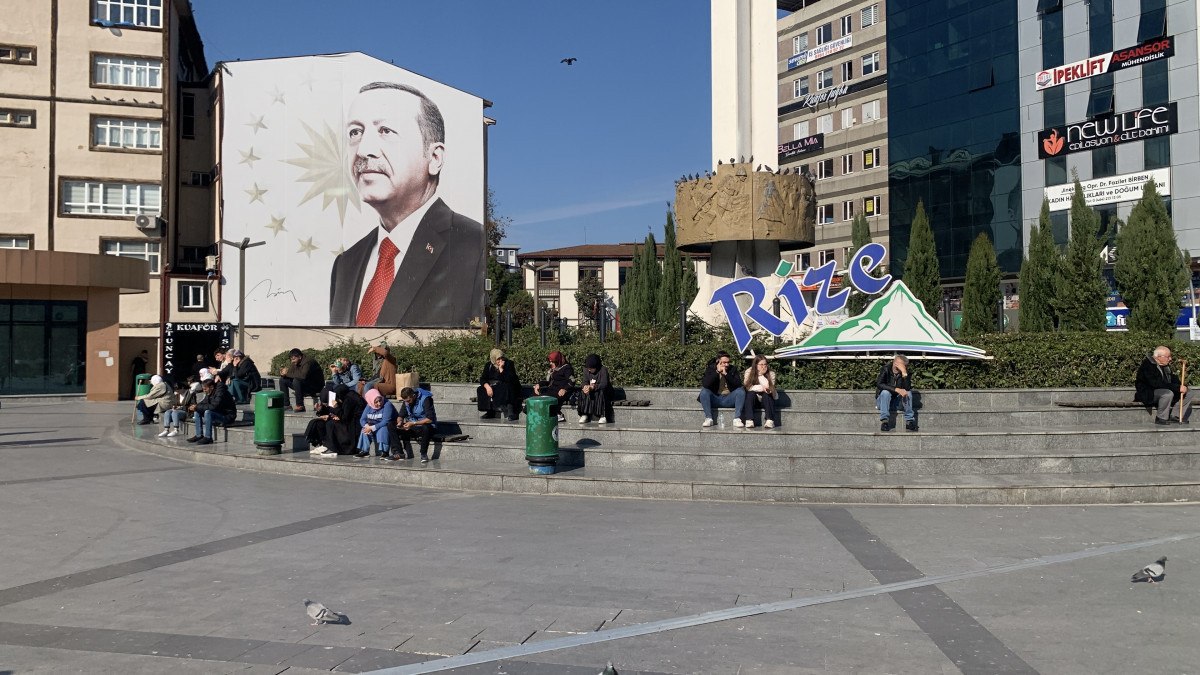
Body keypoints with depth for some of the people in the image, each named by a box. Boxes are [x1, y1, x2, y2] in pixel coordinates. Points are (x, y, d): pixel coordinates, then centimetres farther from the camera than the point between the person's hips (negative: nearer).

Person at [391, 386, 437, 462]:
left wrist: (413, 423, -30)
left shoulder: (425, 399, -18)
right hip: (412, 427, 6)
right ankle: (399, 453, -15)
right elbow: (400, 416, 9)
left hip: (425, 425, -6)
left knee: (425, 428, -42)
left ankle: (424, 454, -25)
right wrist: (400, 421, -15)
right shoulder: (406, 401, 2)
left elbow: (430, 419, -25)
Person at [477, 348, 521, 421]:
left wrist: (501, 369, -28)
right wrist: (487, 386, -22)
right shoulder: (489, 365, 2)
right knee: (481, 390, -18)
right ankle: (490, 412, -13)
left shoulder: (509, 364, -11)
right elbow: (483, 379, -2)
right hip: (493, 387, 4)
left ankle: (510, 412, -35)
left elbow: (510, 380, -22)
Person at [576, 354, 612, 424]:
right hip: (591, 390, 5)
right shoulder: (586, 369, -1)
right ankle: (584, 415, -24)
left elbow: (604, 384, -28)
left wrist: (592, 387, -42)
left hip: (604, 391, -4)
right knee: (582, 392, -24)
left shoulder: (603, 370, -19)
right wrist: (586, 387, -32)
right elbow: (585, 382, -7)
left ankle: (603, 416, -34)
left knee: (600, 393, -36)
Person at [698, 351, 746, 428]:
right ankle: (708, 418, -27)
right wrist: (717, 372, -19)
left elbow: (738, 384, -10)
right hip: (714, 400, -1)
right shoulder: (710, 369, 1)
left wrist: (726, 374, -18)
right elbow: (705, 384, -17)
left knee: (741, 390, -23)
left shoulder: (732, 369, 5)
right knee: (704, 390, -28)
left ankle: (737, 419, -26)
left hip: (728, 400, 1)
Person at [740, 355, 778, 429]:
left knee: (767, 394, -31)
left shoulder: (771, 373, -11)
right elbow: (748, 387, -19)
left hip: (767, 399, 0)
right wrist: (761, 388, -28)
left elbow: (768, 388, -23)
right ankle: (749, 420, -40)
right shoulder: (749, 372, -10)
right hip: (752, 399, 0)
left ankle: (770, 420, -42)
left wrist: (761, 375, -28)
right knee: (750, 393, -31)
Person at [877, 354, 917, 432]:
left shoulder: (906, 373, -6)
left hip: (896, 403, 2)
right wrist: (896, 389, -35)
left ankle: (910, 421, -23)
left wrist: (904, 373, -33)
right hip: (882, 401, -2)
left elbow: (907, 388, -24)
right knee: (886, 392, -31)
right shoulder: (885, 369, -12)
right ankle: (884, 421, -34)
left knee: (908, 392, -21)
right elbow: (879, 384, -27)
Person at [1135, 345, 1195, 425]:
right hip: (1147, 394, -10)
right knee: (1168, 393, -36)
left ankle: (1175, 416, -4)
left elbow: (1174, 379, 11)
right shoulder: (1148, 365, -21)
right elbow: (1157, 384, -30)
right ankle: (1161, 418, -21)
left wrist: (1182, 386, -12)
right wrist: (1178, 388, -30)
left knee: (1188, 393, 1)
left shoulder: (1165, 365, 10)